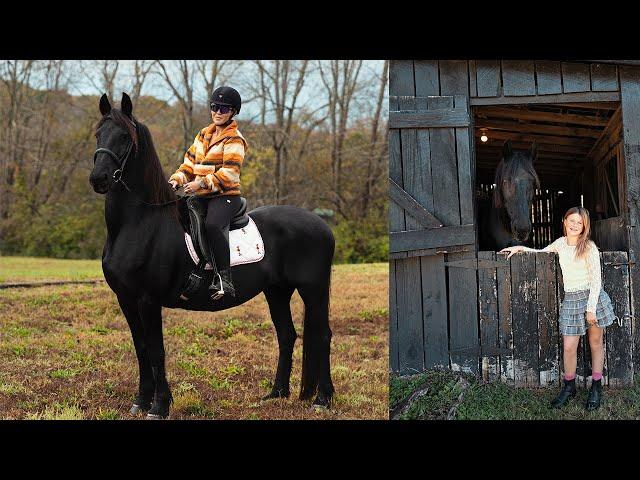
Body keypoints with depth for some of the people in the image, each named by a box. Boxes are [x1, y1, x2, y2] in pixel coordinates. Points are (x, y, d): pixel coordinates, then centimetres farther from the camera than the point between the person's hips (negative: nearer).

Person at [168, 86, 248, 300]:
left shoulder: (234, 140, -5)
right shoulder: (204, 135, 19)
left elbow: (230, 173, -16)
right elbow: (190, 162, 21)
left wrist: (202, 183, -24)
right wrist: (177, 179, 3)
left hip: (225, 195, -8)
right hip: (201, 197, 8)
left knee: (212, 225, -35)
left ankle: (225, 278, -33)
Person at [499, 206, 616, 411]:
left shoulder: (589, 248, -9)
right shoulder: (561, 243, 6)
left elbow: (596, 279, -10)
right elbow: (542, 253, 26)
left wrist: (591, 308, -14)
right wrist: (520, 248, 13)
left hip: (593, 297, -4)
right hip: (571, 300, 4)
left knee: (596, 343, 8)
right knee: (568, 347, -2)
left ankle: (596, 388, 19)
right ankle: (569, 387, 15)